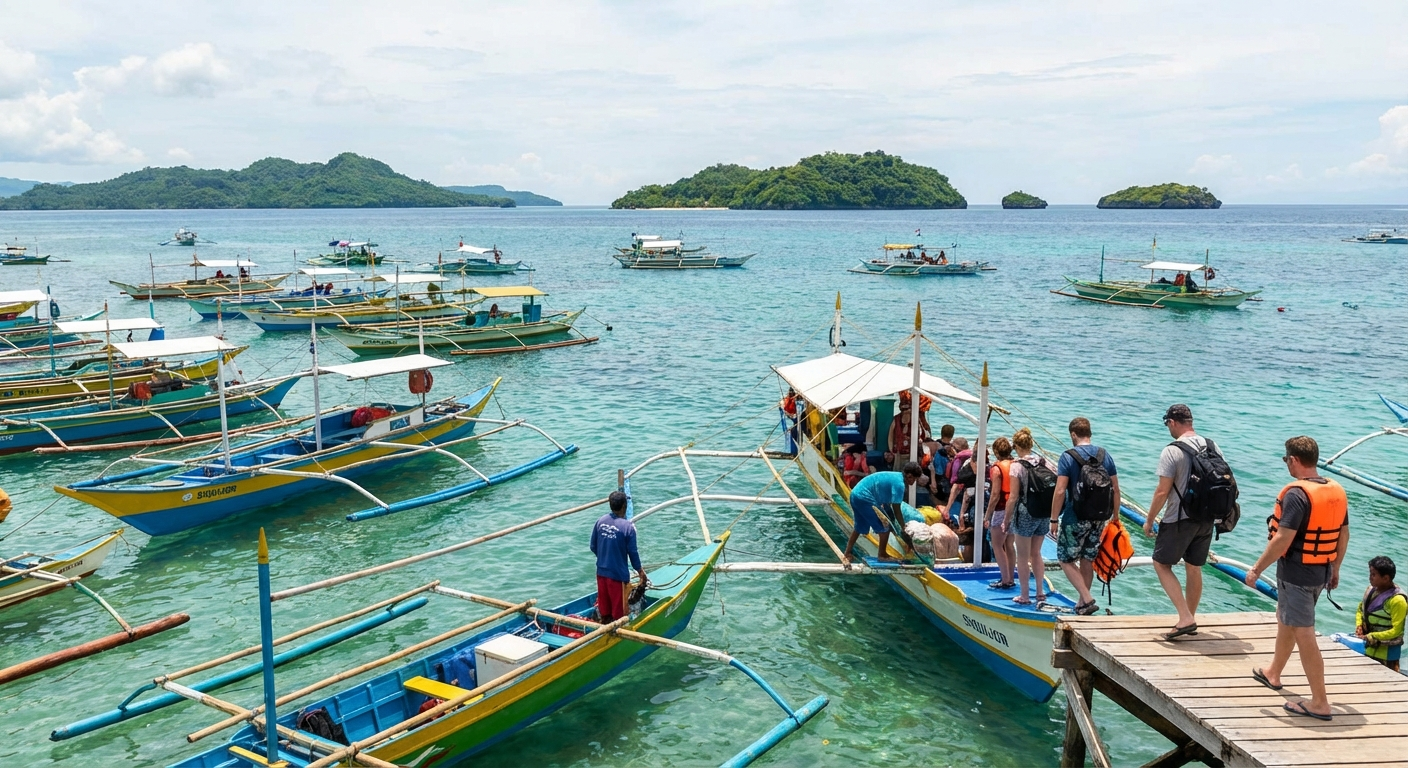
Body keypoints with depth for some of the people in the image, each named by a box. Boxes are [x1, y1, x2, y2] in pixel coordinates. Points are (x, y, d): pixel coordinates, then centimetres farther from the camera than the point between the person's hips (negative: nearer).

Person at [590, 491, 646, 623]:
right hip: (618, 574, -5)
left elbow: (593, 547, 5)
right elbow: (632, 552, -12)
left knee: (604, 606, 19)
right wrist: (640, 570, 5)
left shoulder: (600, 521, -4)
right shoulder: (628, 526, -19)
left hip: (601, 571, 5)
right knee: (618, 608, 9)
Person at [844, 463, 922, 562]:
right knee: (885, 526, 2)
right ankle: (882, 554, 14)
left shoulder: (895, 476, 15)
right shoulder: (899, 483, -13)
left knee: (860, 527, 24)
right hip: (864, 498, -10)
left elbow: (886, 502, 21)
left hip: (856, 494, 10)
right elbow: (896, 509, -10)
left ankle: (847, 554, 30)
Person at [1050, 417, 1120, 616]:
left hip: (1075, 519, -5)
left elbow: (1060, 491, -16)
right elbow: (1116, 490, 5)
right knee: (1087, 560, 17)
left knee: (1066, 559, 7)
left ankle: (1087, 599, -6)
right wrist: (1115, 517, 15)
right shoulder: (1105, 456, 3)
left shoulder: (1068, 457, -11)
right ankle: (1082, 603, 26)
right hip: (1099, 519, 6)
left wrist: (1054, 519, -9)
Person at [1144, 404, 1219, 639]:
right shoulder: (1212, 447, 5)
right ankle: (1190, 620, 27)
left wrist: (1149, 521, -6)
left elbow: (1162, 491, -16)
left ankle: (1185, 618, -5)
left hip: (1179, 519, -7)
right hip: (1207, 519, 7)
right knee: (1194, 568, 17)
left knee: (1161, 564, 5)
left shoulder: (1172, 451, -15)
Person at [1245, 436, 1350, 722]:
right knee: (1285, 619, 26)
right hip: (1321, 573, 9)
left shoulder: (1297, 493, -22)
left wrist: (1257, 569, -15)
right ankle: (1273, 674, 42)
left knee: (1303, 635, -3)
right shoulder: (1337, 491, 5)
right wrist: (1335, 568, 24)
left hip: (1296, 574, -9)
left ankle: (1320, 703, 1)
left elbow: (1283, 539, -24)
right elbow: (1343, 535, 12)